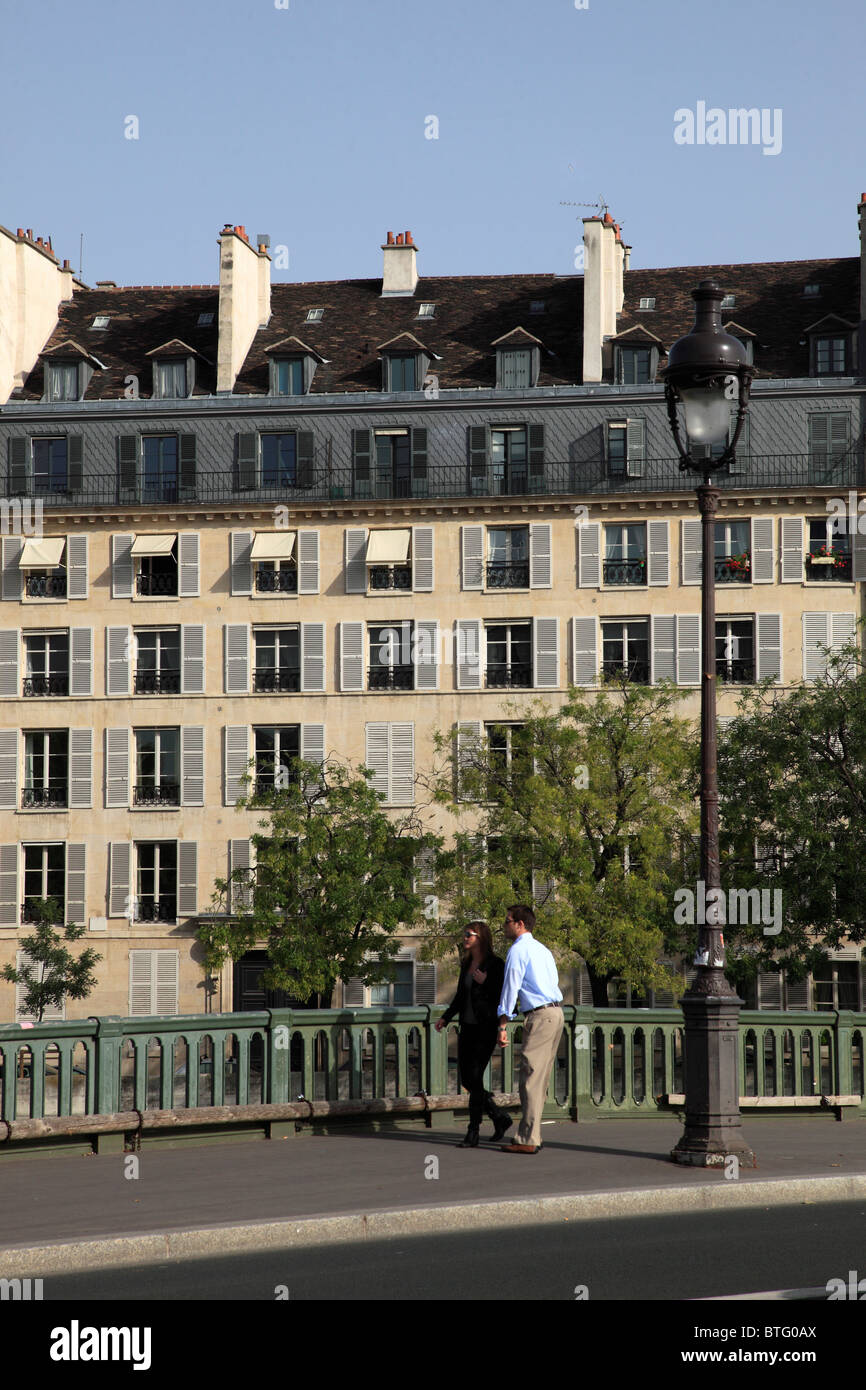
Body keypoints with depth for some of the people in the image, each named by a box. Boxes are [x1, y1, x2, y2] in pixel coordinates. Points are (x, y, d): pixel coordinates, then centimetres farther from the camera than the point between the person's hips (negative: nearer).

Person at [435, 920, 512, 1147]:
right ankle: (500, 1118, 23)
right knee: (466, 1080, 6)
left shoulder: (495, 964, -8)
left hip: (486, 1028, -8)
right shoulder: (466, 963, 14)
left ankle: (473, 1134, -5)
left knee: (475, 1077, -10)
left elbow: (502, 997, -9)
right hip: (467, 1027, 8)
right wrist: (446, 1017, 14)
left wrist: (485, 983, -22)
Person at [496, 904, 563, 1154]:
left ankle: (528, 1140, -11)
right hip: (556, 1012, 9)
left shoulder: (518, 950, -7)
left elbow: (511, 987, -10)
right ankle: (532, 1134, 13)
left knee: (531, 1077, -9)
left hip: (540, 1016, -9)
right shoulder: (542, 950, 20)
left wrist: (502, 1025, -10)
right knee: (541, 1078, 11)